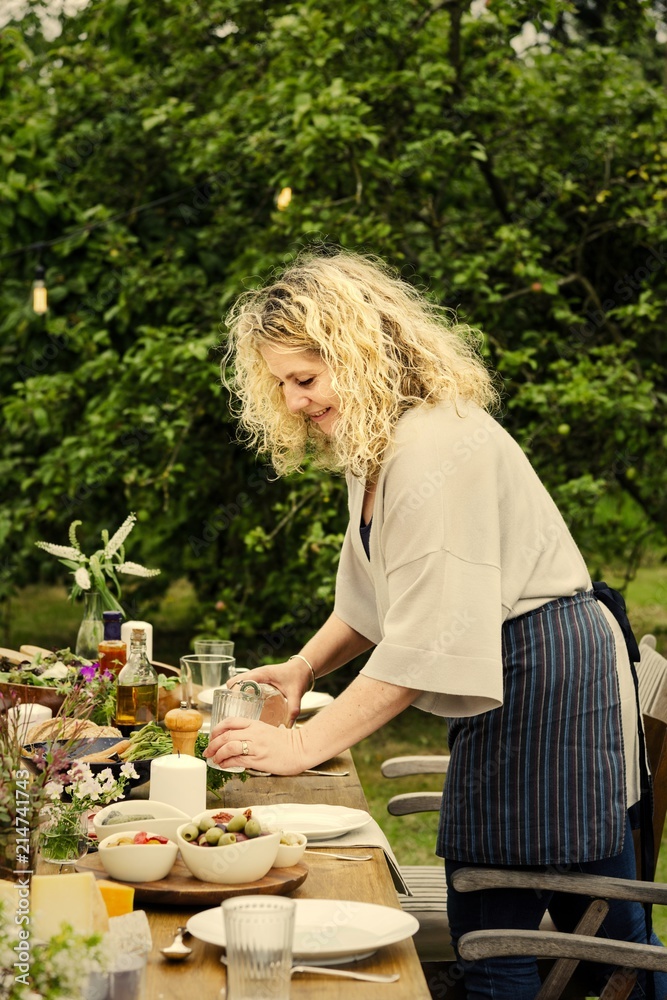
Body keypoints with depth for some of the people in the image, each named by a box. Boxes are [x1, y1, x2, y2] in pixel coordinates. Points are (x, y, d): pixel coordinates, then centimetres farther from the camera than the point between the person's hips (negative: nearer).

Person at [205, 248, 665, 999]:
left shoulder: (439, 447, -22)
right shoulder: (376, 444, 12)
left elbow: (427, 644, -26)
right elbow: (373, 597, 21)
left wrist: (303, 746, -25)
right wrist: (304, 666, 5)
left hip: (546, 676, -10)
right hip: (511, 682, 10)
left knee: (492, 936, -4)